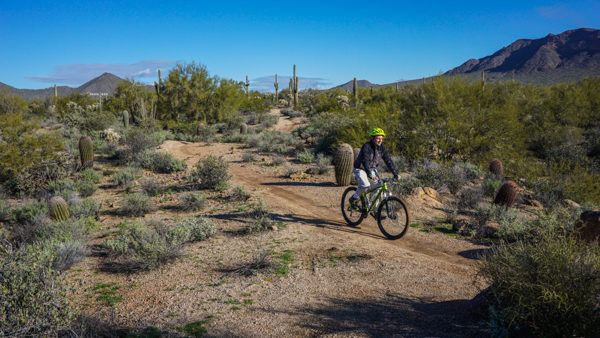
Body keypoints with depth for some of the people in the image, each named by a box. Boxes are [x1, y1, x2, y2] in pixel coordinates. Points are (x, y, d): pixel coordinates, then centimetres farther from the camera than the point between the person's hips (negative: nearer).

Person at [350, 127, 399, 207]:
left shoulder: (382, 148, -4)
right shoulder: (367, 146, -22)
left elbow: (388, 161, -4)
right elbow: (365, 160, -34)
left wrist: (395, 173, -12)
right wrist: (369, 173, -48)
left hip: (372, 169, 6)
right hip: (360, 169, -6)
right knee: (365, 185, -29)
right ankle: (353, 199, -6)